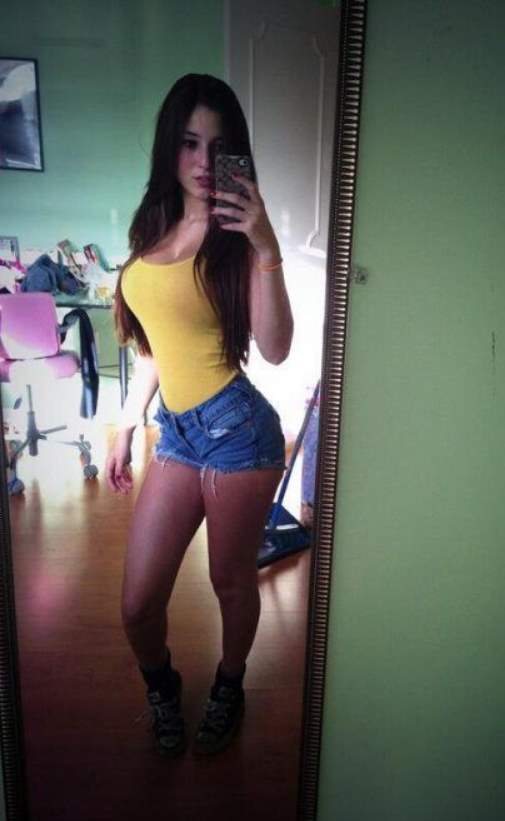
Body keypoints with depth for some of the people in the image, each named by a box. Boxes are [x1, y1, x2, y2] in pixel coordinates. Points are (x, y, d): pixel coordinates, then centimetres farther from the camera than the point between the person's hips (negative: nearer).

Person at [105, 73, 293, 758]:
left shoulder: (236, 236, -6)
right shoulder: (153, 226, 10)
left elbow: (275, 349, -19)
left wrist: (266, 250, -27)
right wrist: (126, 426, 17)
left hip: (235, 426, -5)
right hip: (175, 431, 5)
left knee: (232, 581, 14)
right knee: (138, 605, 8)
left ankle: (228, 689, 44)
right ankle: (163, 687, 41)